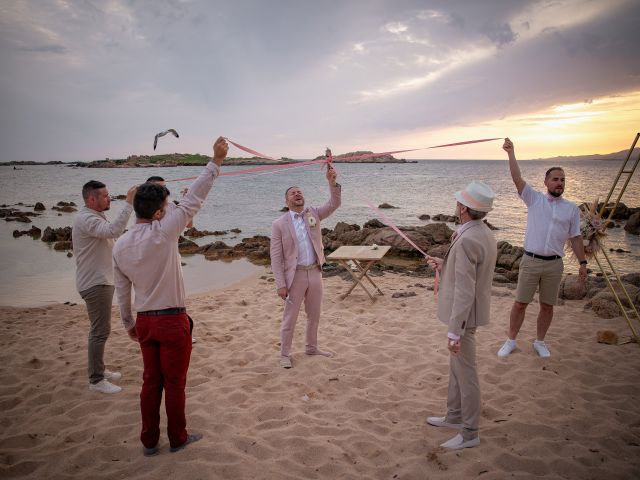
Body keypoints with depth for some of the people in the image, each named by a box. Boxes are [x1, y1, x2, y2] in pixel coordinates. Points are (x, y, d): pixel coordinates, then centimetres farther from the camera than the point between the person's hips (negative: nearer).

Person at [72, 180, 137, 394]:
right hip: (95, 284, -11)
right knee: (100, 331, -5)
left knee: (100, 330, 20)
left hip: (101, 281, 11)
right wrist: (128, 203, -37)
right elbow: (113, 231, -38)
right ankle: (96, 380, 4)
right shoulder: (86, 219, -20)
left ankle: (99, 370, 33)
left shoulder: (95, 216, 14)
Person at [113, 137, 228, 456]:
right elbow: (193, 200, -20)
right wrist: (216, 162, -16)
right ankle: (177, 438, 25)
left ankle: (149, 441, 28)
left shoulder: (120, 245, 0)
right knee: (174, 383, 9)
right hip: (172, 321, -6)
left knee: (151, 381, 17)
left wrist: (129, 323, 22)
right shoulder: (162, 233, -18)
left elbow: (121, 290, 9)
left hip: (144, 321, 6)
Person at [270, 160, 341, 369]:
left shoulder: (313, 214, 6)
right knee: (290, 318, 5)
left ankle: (311, 347, 36)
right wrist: (281, 284, -12)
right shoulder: (279, 224, -6)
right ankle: (285, 354, 20)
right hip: (295, 276, -4)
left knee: (314, 315, 17)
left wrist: (332, 182, -23)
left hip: (315, 273, 4)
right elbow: (276, 257, -8)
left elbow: (334, 204, -7)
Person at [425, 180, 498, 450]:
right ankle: (454, 417, 39)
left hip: (463, 316, -10)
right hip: (470, 313, 10)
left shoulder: (467, 240, -26)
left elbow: (465, 291, -28)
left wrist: (454, 331, -25)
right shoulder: (484, 234, 5)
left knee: (465, 373, 4)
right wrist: (444, 265, 19)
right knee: (457, 367, 23)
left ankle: (470, 433, 19)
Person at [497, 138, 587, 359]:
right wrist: (511, 153, -18)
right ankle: (511, 341, 18)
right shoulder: (534, 199, 1)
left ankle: (540, 342, 29)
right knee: (520, 303, 5)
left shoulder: (571, 208, 5)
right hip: (530, 261, -2)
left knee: (547, 306, 11)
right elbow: (517, 178, -10)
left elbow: (575, 238, 8)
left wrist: (582, 262, 3)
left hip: (554, 264, 2)